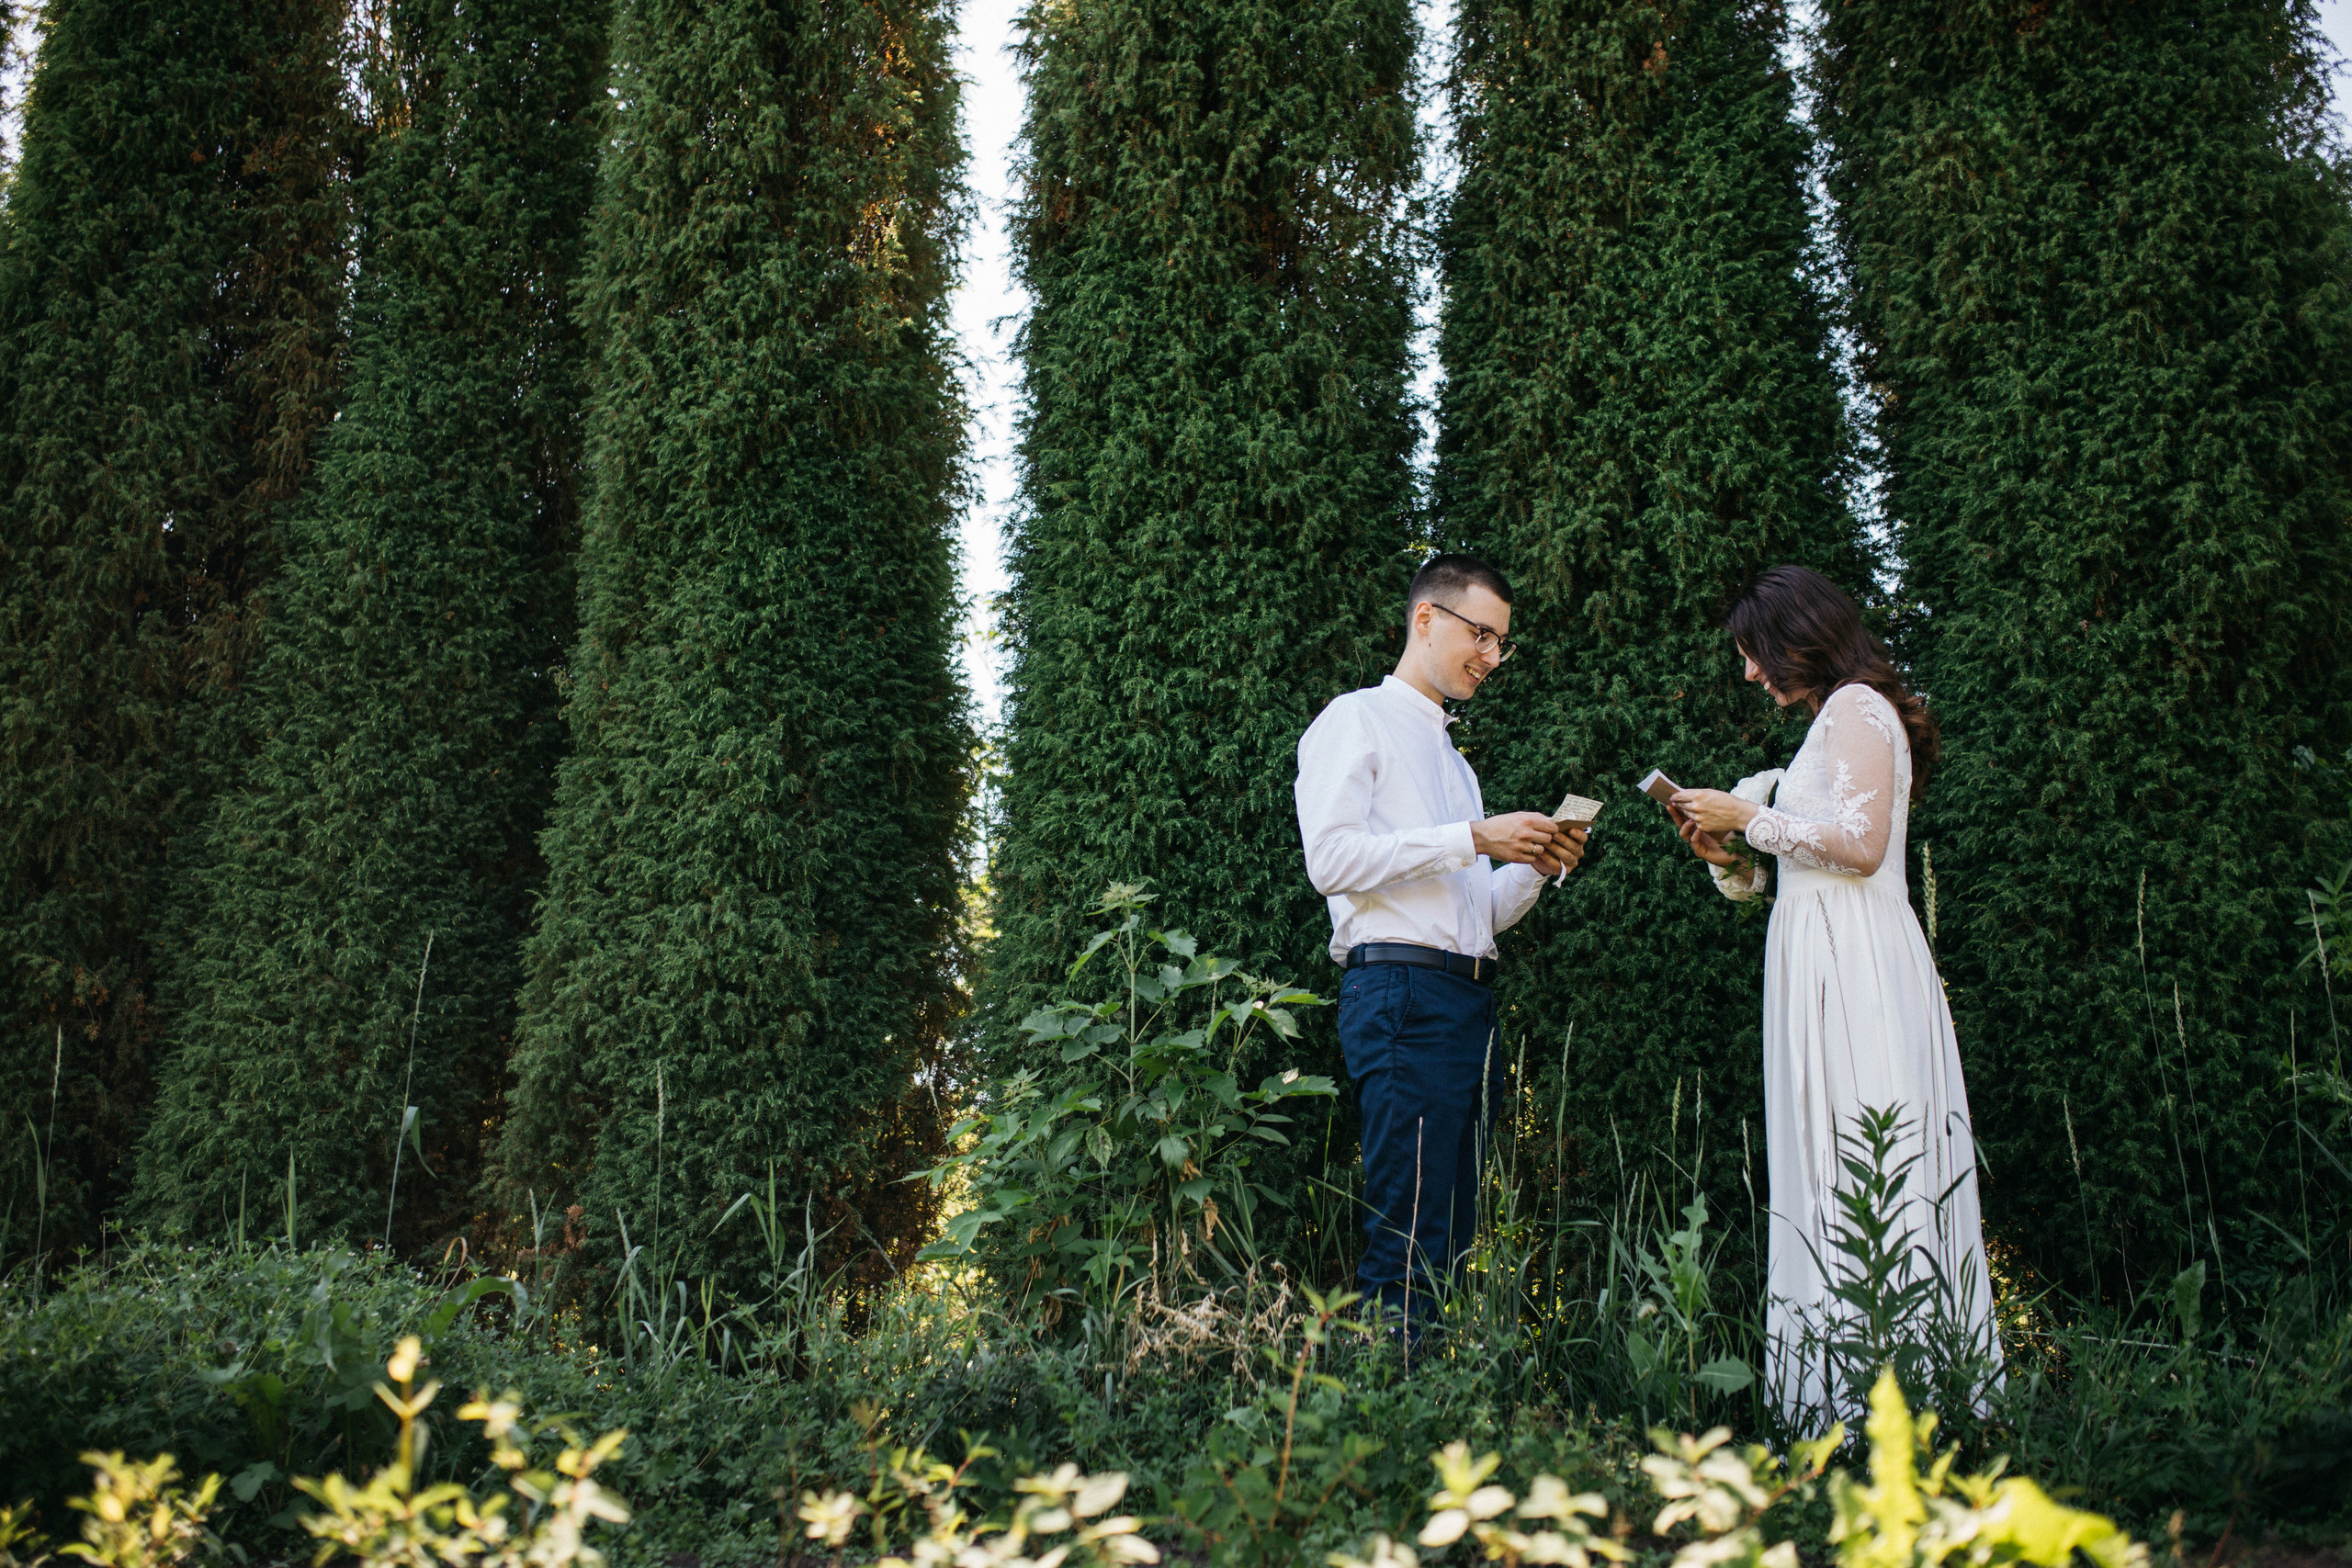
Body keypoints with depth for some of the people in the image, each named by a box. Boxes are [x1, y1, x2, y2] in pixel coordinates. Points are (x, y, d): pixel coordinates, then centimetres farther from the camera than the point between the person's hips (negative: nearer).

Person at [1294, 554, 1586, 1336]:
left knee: (1455, 1238, 3)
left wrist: (1534, 868, 8)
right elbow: (1331, 857, -11)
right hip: (1401, 991, -8)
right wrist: (1473, 839, -12)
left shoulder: (1453, 757, 29)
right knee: (1408, 1237, -13)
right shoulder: (1357, 720, 5)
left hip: (1471, 1000, 8)